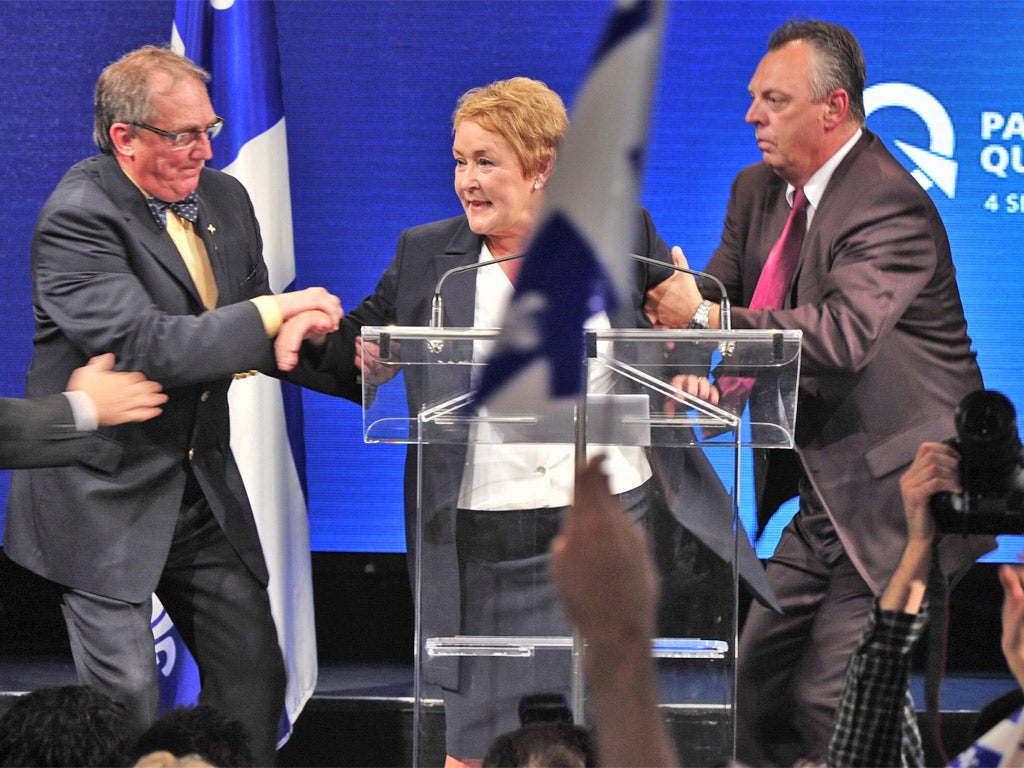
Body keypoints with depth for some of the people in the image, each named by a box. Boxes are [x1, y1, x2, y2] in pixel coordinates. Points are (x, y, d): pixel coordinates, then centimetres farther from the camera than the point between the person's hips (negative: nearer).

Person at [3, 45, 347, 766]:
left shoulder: (225, 198, 8)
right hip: (104, 499, -7)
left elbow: (254, 341, 15)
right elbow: (142, 346, -27)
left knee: (255, 678, 7)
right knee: (126, 705, -7)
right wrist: (269, 315, -24)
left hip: (204, 485, 7)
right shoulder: (77, 218, -17)